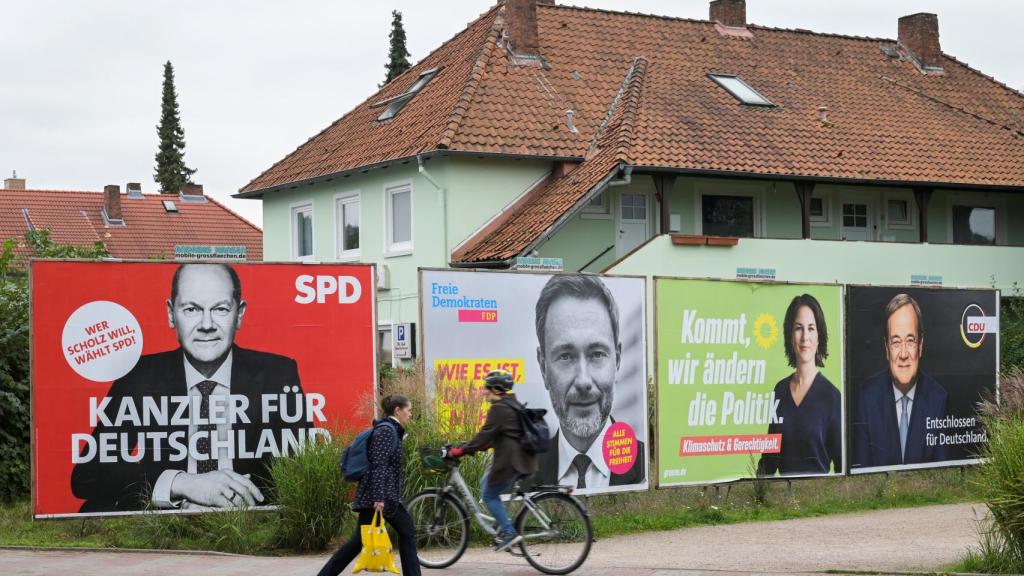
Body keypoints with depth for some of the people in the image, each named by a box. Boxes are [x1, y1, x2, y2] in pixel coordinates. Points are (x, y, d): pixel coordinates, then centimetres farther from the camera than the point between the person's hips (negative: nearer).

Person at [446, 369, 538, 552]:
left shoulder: (499, 408, -13)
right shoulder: (514, 405, 19)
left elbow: (486, 434, -18)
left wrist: (461, 450, -13)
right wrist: (469, 447, 26)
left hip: (509, 461, -10)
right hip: (522, 459, 10)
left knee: (489, 495, 2)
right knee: (486, 484, 23)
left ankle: (509, 533, -6)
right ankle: (504, 526, 19)